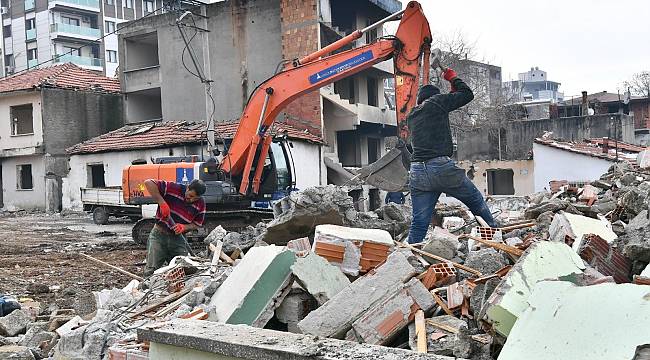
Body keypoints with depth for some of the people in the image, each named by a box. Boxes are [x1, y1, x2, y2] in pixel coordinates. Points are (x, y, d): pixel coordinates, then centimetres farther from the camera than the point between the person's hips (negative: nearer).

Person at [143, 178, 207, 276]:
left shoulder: (200, 205, -3)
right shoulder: (173, 189, -16)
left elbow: (197, 224, 6)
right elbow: (149, 183, -20)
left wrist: (184, 227, -16)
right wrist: (162, 202, -27)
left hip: (178, 238, 3)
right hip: (159, 235, -3)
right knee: (151, 271, -6)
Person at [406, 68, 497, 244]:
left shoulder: (411, 117, 21)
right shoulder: (436, 101, 4)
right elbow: (467, 94, 11)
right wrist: (454, 78, 29)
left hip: (417, 173, 5)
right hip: (441, 167, -5)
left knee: (419, 223, 5)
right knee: (477, 201, 16)